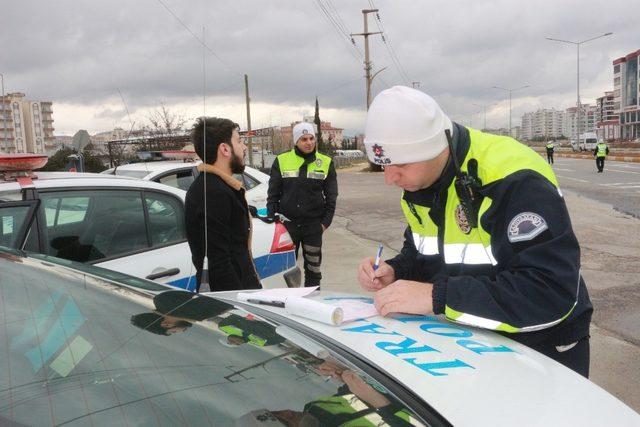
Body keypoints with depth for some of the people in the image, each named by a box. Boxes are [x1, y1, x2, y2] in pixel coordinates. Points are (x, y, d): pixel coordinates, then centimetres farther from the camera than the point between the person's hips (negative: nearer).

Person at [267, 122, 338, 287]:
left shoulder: (326, 163, 2)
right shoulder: (281, 161, 1)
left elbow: (331, 195, 6)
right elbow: (273, 193, 5)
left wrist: (326, 221, -1)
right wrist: (271, 218, -1)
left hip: (314, 224, 0)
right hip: (287, 222, 0)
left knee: (313, 267, 9)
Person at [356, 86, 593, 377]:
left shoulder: (513, 178, -30)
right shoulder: (418, 181, -5)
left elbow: (552, 292, -36)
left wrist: (437, 296, -38)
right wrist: (394, 272, -13)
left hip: (542, 351, -6)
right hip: (469, 342, 7)